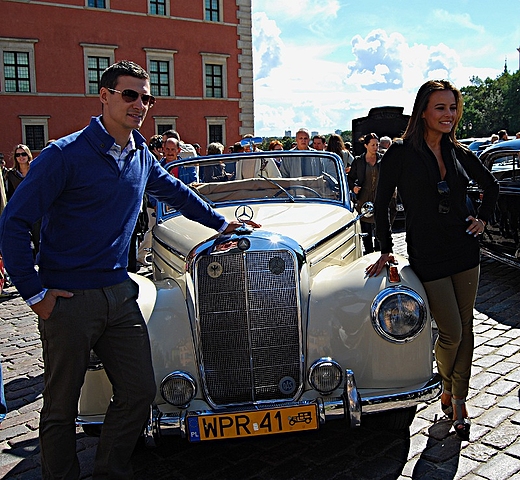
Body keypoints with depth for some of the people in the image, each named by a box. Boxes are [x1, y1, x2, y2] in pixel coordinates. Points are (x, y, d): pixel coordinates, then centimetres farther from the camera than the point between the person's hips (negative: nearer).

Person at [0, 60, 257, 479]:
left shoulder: (140, 155, 9)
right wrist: (34, 293, -10)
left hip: (120, 294, 6)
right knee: (61, 407, 7)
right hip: (69, 300, -6)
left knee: (139, 392, 7)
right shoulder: (65, 155, -11)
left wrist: (221, 223, 31)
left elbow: (177, 192, 27)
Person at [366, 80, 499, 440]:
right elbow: (381, 203, -3)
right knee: (451, 333, -2)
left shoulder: (459, 153, 4)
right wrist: (386, 249, -4)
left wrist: (483, 220, 10)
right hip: (427, 255, -5)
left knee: (465, 328, 9)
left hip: (465, 249, 5)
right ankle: (447, 387, 29)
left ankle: (458, 400, 23)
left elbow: (491, 185, 22)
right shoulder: (401, 153, -8)